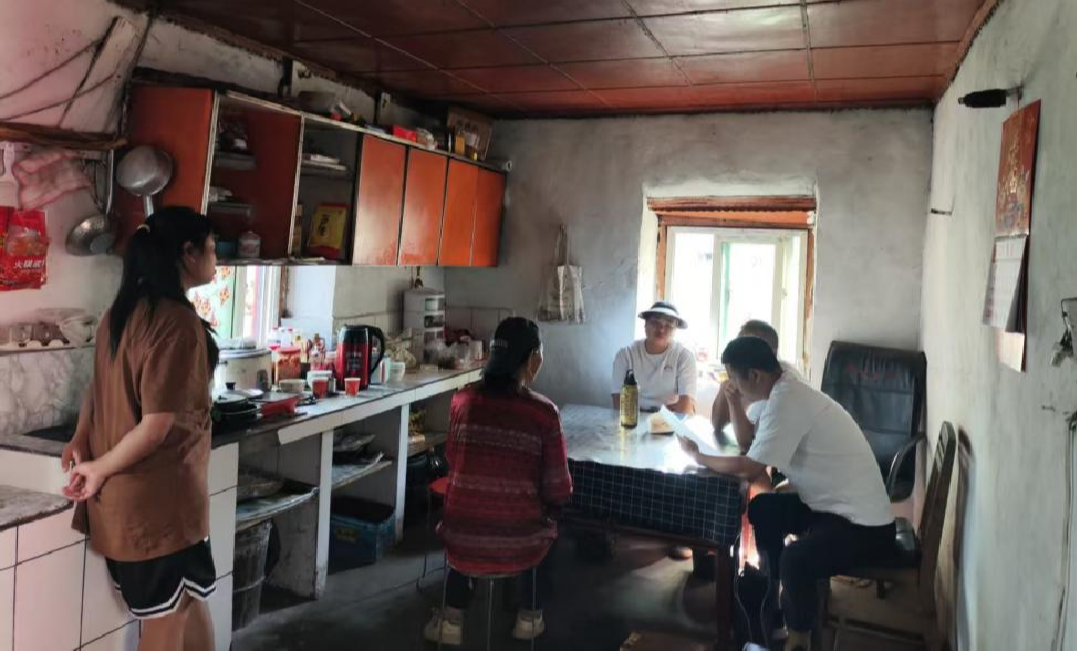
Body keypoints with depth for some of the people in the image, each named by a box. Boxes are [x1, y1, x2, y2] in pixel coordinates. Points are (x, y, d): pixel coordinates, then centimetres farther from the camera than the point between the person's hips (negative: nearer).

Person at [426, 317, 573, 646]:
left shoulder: (461, 401, -4)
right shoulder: (544, 412, -13)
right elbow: (559, 491, -6)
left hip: (462, 544, 2)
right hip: (519, 547, -2)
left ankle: (452, 620, 33)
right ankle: (529, 618, 41)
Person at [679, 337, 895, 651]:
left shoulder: (787, 401, -24)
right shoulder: (788, 392, 6)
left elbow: (748, 468, -23)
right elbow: (751, 447, 15)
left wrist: (697, 455, -8)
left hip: (866, 526, -10)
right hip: (838, 505, 10)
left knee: (795, 558, -30)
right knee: (763, 508, 13)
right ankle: (779, 597, 24)